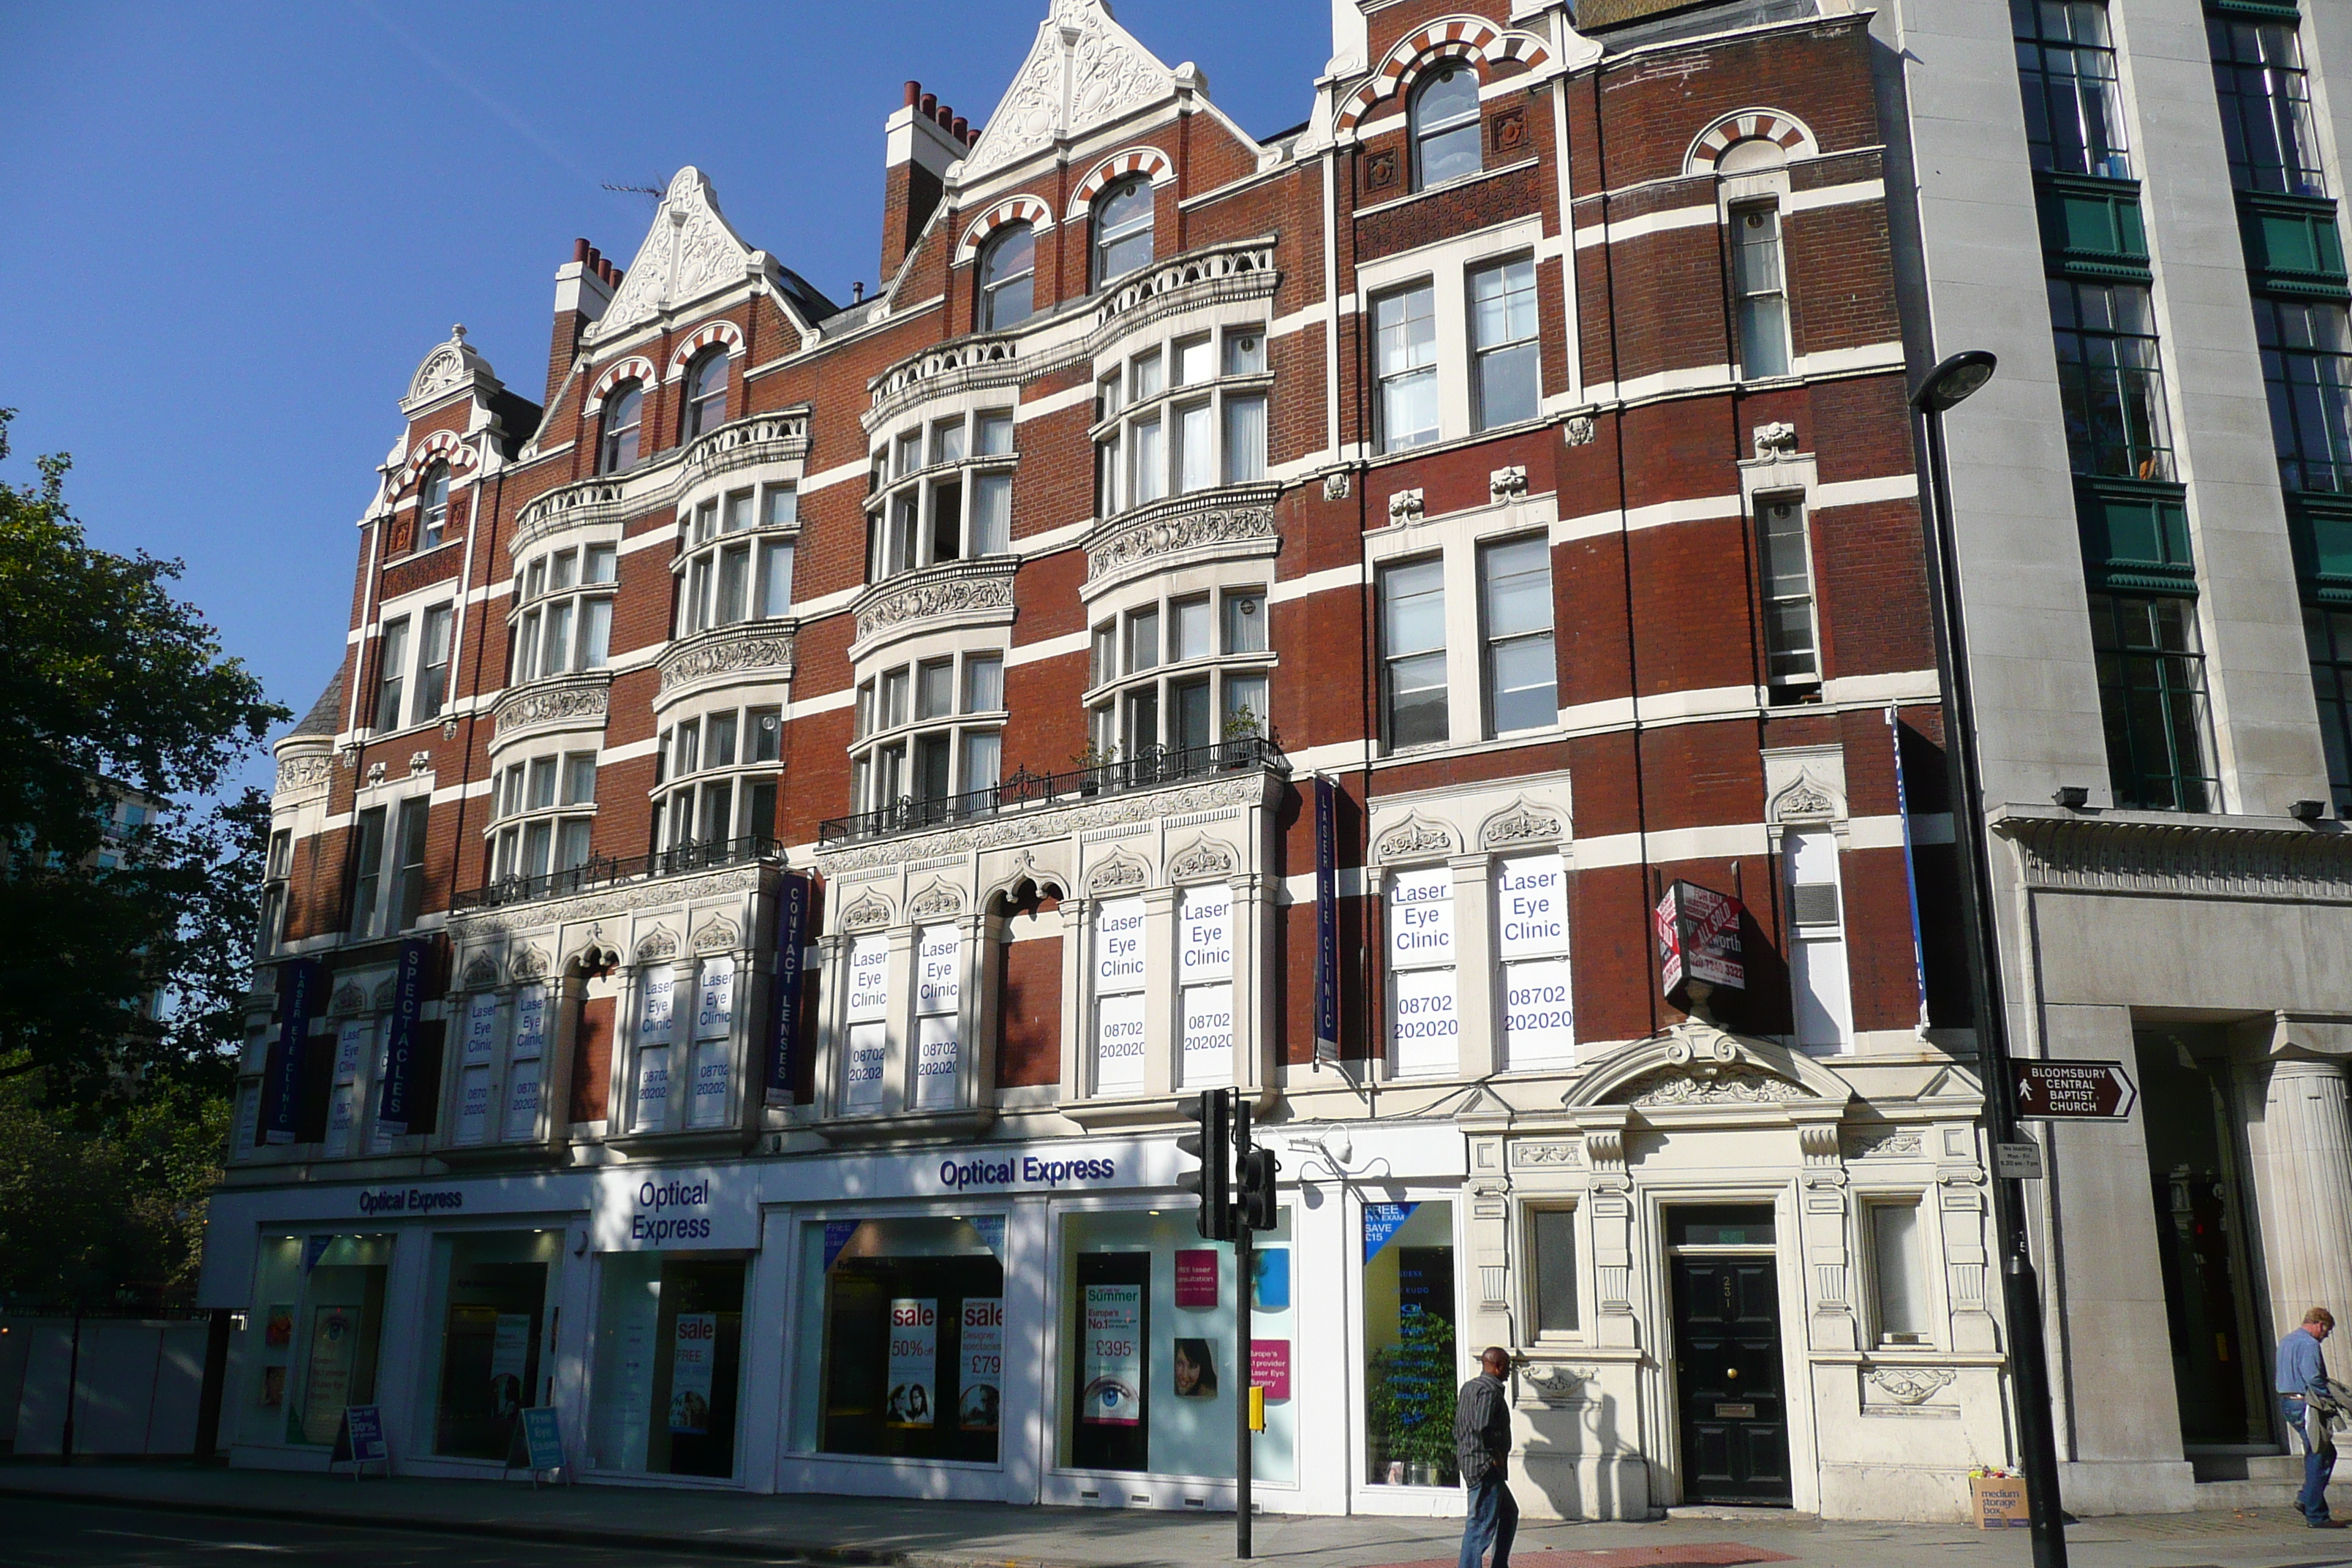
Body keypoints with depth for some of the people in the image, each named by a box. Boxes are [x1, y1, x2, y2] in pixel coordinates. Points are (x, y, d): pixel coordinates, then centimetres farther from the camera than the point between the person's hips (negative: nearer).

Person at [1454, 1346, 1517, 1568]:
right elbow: (1483, 1427, -26)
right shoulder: (1490, 1390, -15)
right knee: (1482, 1523, -9)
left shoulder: (1469, 1387, 16)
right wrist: (1496, 1456, -16)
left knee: (1509, 1513, 21)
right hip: (1485, 1466, -11)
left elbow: (1458, 1426, 20)